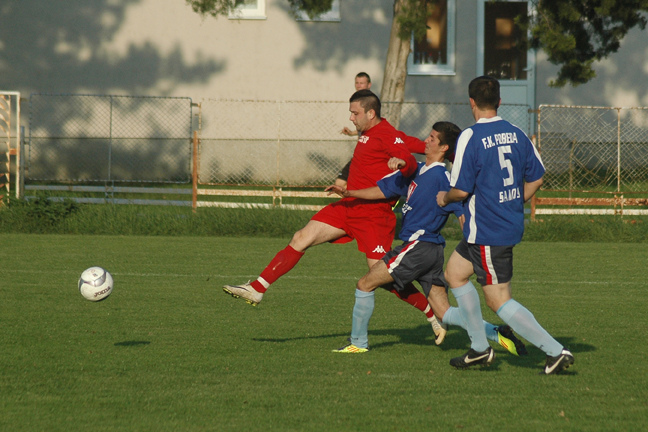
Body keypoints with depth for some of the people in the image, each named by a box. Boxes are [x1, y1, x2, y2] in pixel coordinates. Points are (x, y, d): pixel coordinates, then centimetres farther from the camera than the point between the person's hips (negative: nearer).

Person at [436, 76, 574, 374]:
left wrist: (444, 198, 5)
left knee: (499, 301, -4)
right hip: (511, 224, 9)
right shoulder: (516, 134, 4)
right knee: (454, 273, 23)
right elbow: (536, 177, 11)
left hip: (487, 233, -9)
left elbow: (461, 190, -17)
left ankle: (556, 351, -11)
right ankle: (479, 348, 25)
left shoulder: (470, 137, -17)